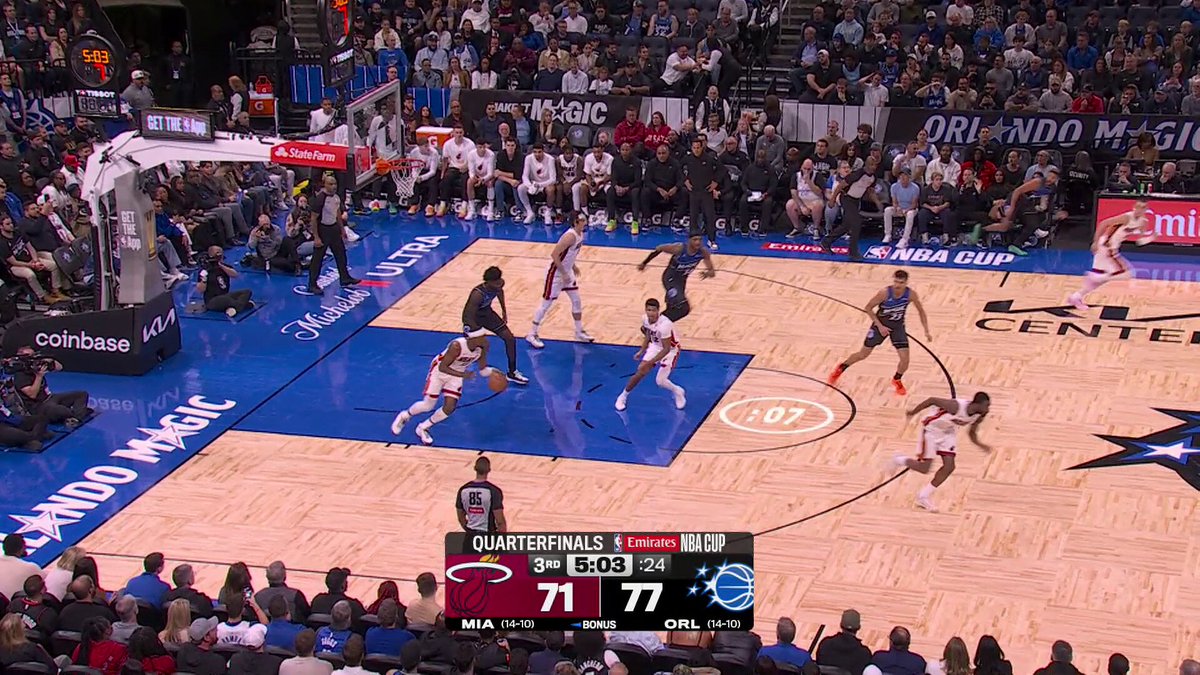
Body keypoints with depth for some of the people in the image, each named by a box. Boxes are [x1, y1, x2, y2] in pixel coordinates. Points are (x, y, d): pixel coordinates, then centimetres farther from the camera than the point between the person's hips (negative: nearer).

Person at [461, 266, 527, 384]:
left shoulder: (499, 284, -21)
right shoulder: (478, 294, -41)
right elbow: (468, 317, -36)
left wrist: (504, 310, 17)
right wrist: (478, 336, -38)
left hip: (487, 312, 6)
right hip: (472, 318, -6)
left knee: (510, 339, 3)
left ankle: (512, 372, 18)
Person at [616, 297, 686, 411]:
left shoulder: (664, 324, -36)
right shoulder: (646, 319, -14)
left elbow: (666, 349, -31)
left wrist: (650, 362, -32)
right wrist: (641, 351, 5)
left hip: (670, 350, -6)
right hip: (655, 346, 6)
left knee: (660, 381, -12)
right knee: (640, 373, -3)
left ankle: (678, 392, 18)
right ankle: (623, 397, 15)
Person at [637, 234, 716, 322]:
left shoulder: (703, 252, -18)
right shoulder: (679, 248, -29)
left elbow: (712, 271, -13)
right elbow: (659, 248, -13)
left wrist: (708, 273, -39)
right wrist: (644, 263, -3)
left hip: (682, 279, 6)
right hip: (670, 278, -6)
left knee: (673, 308, 23)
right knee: (683, 308, -24)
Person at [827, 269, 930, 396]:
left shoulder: (911, 294, -23)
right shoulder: (884, 293, -30)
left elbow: (921, 311, -5)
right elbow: (868, 308, -17)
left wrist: (926, 331, -9)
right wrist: (879, 325, -20)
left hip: (898, 326, 2)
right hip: (881, 324, -2)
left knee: (905, 359, -9)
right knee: (863, 354, 8)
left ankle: (896, 380, 22)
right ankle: (840, 369, 33)